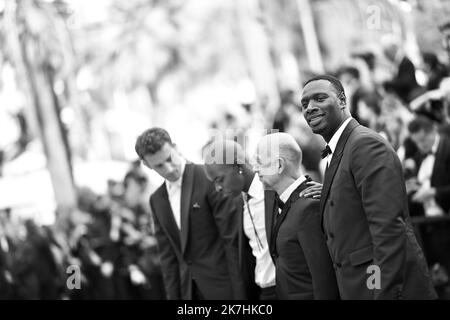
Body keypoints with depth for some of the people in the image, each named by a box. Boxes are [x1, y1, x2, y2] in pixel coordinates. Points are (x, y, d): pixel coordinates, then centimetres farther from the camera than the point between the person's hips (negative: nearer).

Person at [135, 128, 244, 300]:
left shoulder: (210, 179, -10)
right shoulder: (157, 200, 10)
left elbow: (232, 239, -11)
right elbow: (167, 255, 13)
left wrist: (239, 293, -13)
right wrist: (173, 296, 6)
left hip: (222, 286, -5)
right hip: (188, 290, 5)